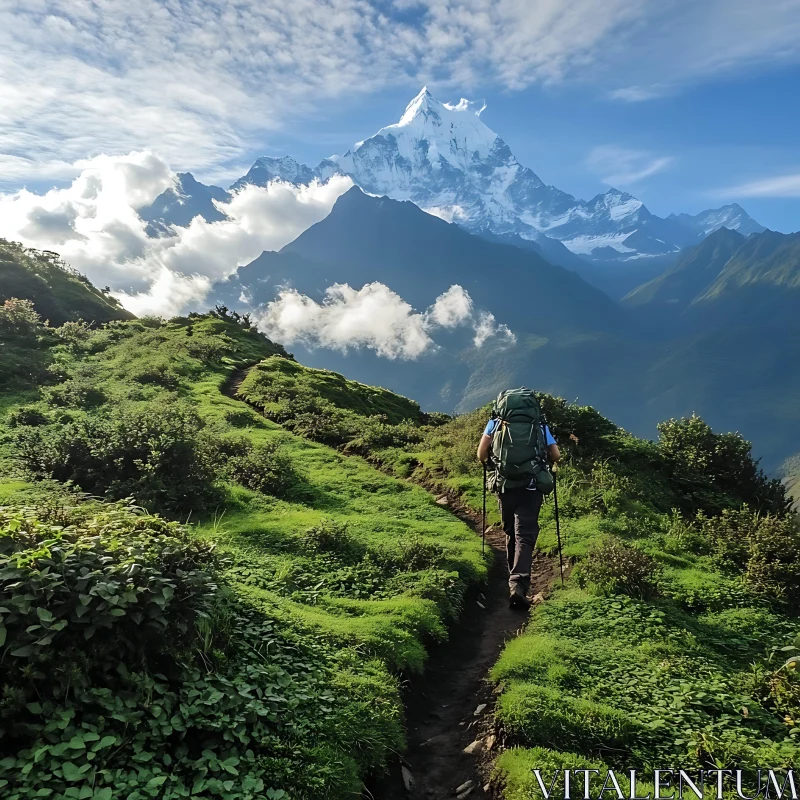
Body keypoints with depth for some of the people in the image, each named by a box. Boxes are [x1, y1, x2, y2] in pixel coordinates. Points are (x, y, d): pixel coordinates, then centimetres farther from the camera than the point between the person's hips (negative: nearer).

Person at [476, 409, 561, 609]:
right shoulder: (539, 425, 8)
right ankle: (518, 584, -24)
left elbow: (481, 454, -3)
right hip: (531, 487, -1)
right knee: (525, 536, -6)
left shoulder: (496, 422, 6)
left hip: (504, 486, 2)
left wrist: (490, 462, 17)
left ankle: (514, 581, 29)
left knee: (511, 533, 19)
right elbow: (556, 456, 5)